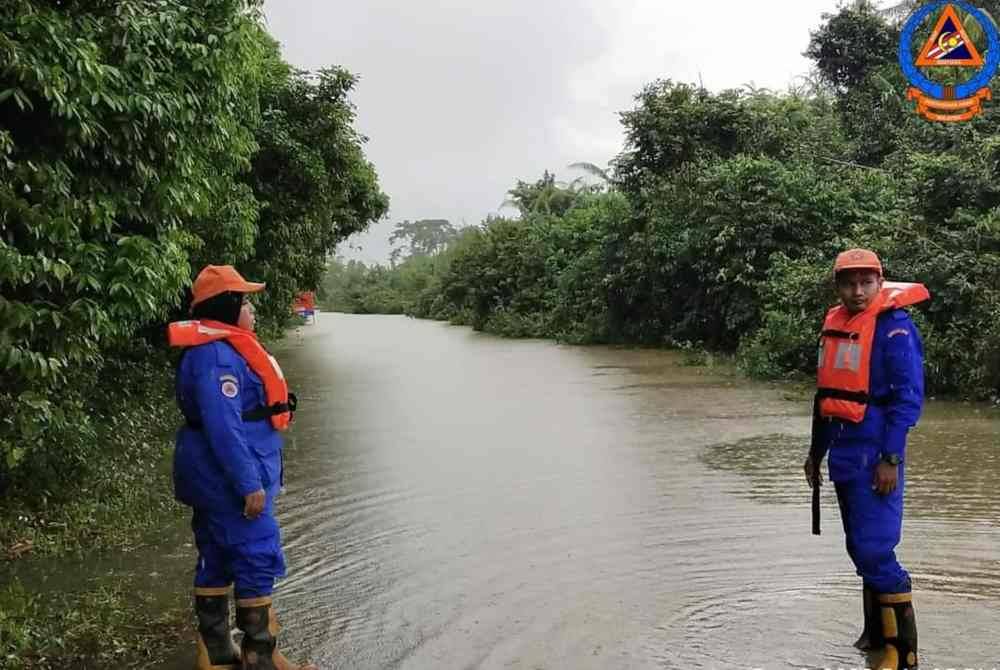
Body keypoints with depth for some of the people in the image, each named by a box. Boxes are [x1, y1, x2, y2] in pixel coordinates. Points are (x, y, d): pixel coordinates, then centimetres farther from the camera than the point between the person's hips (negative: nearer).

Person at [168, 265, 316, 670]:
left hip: (217, 480, 11)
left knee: (217, 560, 14)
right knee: (257, 560, -3)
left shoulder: (223, 348, 13)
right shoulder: (216, 354, -21)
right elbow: (222, 426, -27)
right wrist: (250, 484, -26)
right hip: (230, 480, -11)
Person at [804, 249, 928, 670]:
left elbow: (909, 397, -15)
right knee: (860, 550, 15)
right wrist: (817, 451, 19)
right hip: (843, 454, 8)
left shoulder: (893, 327, -10)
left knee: (874, 551, -10)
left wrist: (891, 459, -18)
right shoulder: (834, 324, 12)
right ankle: (876, 635, 28)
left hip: (875, 456, -8)